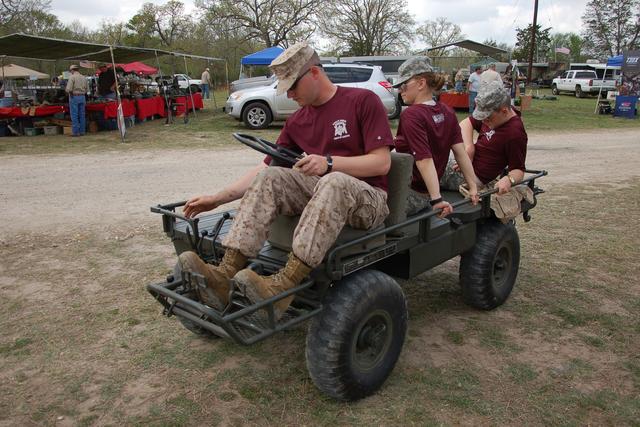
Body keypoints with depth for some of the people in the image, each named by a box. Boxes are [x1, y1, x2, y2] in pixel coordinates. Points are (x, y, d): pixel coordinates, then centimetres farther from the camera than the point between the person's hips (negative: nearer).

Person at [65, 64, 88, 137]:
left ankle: (75, 132, -2)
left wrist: (66, 90, 4)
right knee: (82, 115, 9)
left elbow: (69, 89, -17)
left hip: (74, 97, -5)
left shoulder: (72, 77, -10)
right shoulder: (84, 78, 8)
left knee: (74, 116, -2)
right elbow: (87, 89, 9)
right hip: (82, 97, 5)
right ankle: (82, 131, 12)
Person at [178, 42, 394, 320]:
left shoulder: (363, 100, -4)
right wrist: (218, 199, 4)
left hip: (368, 197, -5)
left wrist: (329, 163, -23)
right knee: (269, 177, -20)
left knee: (334, 182, -38)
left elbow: (382, 162, -11)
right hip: (320, 191, 5)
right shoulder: (297, 121, 13)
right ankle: (226, 273, -34)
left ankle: (285, 285, -47)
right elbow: (266, 166, 11)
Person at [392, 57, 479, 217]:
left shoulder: (411, 115, -18)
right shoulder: (447, 112, 4)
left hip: (410, 194, -8)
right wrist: (473, 187, 2)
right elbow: (460, 151, 1)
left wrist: (436, 199, -28)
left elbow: (425, 160, -25)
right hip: (427, 193, 8)